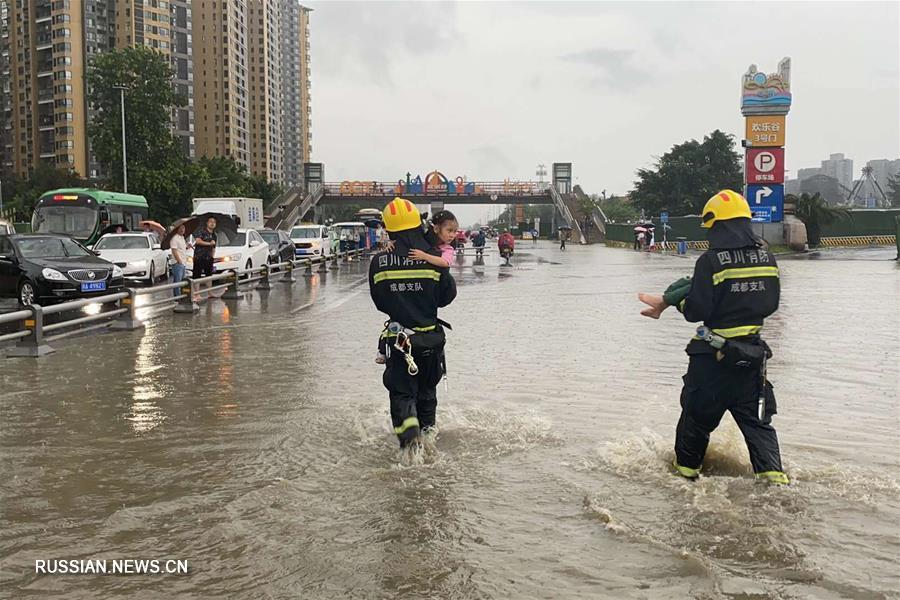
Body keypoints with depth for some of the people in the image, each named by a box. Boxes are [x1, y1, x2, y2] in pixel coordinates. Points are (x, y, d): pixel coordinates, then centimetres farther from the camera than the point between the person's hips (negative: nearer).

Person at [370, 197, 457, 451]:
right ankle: (427, 429, 38)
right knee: (427, 387, 23)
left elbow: (379, 302, 1)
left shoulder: (378, 263, -10)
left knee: (401, 391, 6)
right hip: (431, 338, 1)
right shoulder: (433, 260, -13)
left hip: (397, 338, -1)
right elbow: (448, 294, -1)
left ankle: (410, 435, -16)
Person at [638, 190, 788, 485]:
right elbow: (771, 304, 9)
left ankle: (686, 468, 27)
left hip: (713, 353, -4)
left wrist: (674, 300, 2)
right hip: (753, 352, 5)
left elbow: (696, 311, -17)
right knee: (757, 419, 13)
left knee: (697, 414, 13)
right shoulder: (767, 257, 2)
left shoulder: (711, 260, -16)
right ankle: (773, 474, 2)